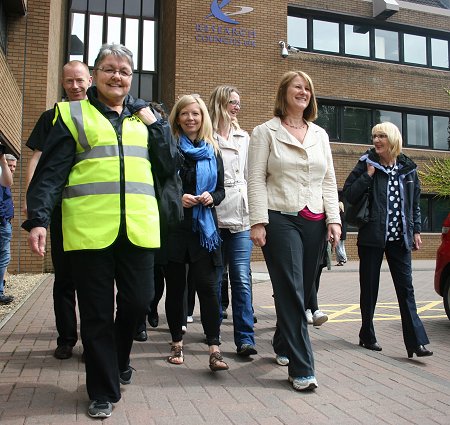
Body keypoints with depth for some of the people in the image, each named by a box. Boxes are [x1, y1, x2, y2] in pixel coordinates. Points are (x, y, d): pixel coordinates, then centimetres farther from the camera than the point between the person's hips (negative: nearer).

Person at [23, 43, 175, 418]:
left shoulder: (144, 117, 18)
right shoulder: (74, 115, 8)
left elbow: (168, 168, 12)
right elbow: (50, 173, 1)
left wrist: (157, 125, 2)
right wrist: (38, 219, -10)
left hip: (138, 229, 3)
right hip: (89, 230, -2)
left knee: (138, 301, 6)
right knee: (97, 314, 4)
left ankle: (118, 359, 37)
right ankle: (103, 391, 21)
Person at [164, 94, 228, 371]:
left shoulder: (212, 151, 11)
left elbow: (221, 190, 12)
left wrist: (211, 198, -9)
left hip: (204, 226, 1)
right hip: (173, 226, -1)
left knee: (207, 285, -4)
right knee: (175, 286, 8)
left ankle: (214, 348, -1)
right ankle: (177, 343, 23)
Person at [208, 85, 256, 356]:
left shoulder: (244, 138, 15)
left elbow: (250, 176, 16)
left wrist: (254, 211, 10)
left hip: (241, 217, 3)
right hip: (213, 217, -2)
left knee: (242, 279, -3)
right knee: (214, 277, 8)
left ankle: (245, 338, 1)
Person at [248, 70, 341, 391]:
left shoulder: (320, 134, 17)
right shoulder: (266, 132, 5)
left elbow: (329, 181, 15)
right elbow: (256, 180, -3)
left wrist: (334, 219, 5)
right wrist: (258, 221, -11)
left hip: (315, 222, 5)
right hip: (280, 220, -4)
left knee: (303, 290, 9)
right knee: (291, 292, -7)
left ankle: (283, 344, 32)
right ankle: (302, 368, 0)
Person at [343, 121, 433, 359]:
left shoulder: (407, 168, 8)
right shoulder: (366, 165, -1)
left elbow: (415, 202, 15)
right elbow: (348, 195, -8)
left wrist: (416, 230, 10)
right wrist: (368, 174, -14)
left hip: (399, 238, 3)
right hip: (372, 237, -2)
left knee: (406, 288, 0)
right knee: (369, 288, 6)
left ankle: (415, 341, 2)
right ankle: (367, 336, 20)